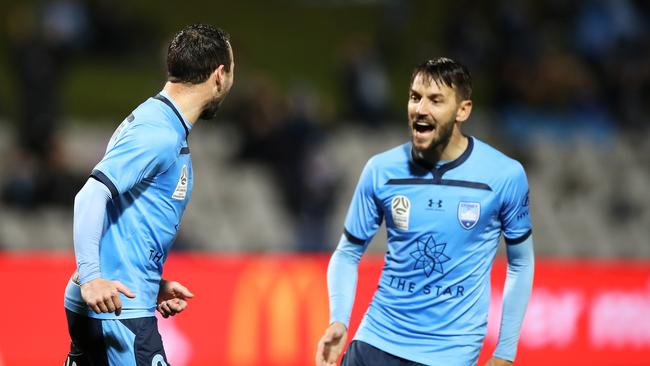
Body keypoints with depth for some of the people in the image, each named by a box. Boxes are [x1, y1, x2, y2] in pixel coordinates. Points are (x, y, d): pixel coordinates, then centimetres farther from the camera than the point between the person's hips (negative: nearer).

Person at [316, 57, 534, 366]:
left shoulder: (504, 175, -8)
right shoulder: (381, 170, -4)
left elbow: (520, 263, 3)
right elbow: (348, 254, 6)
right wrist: (338, 321, -11)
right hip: (376, 341, 2)